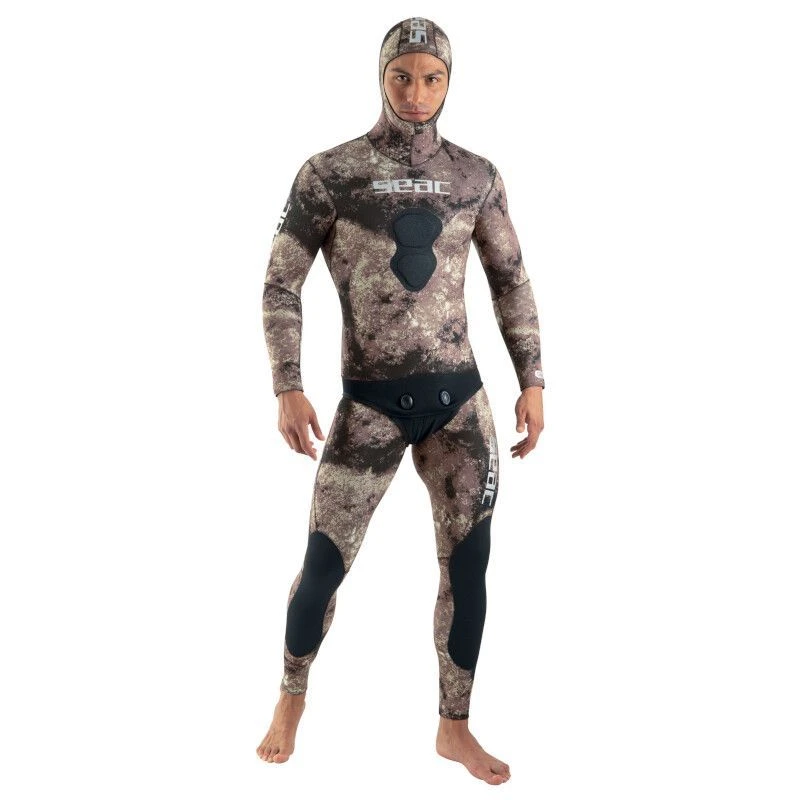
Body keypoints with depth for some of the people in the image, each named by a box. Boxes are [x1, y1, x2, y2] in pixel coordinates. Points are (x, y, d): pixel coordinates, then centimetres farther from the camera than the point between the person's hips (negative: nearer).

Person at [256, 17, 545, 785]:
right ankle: (292, 695, 31)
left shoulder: (476, 175, 6)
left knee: (467, 564, 6)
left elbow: (511, 281, 13)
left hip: (460, 398, 3)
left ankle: (454, 727, 24)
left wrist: (532, 381, 6)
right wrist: (287, 389, -11)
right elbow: (280, 283, -2)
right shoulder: (328, 172, -3)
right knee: (324, 567, 2)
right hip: (371, 404, -3)